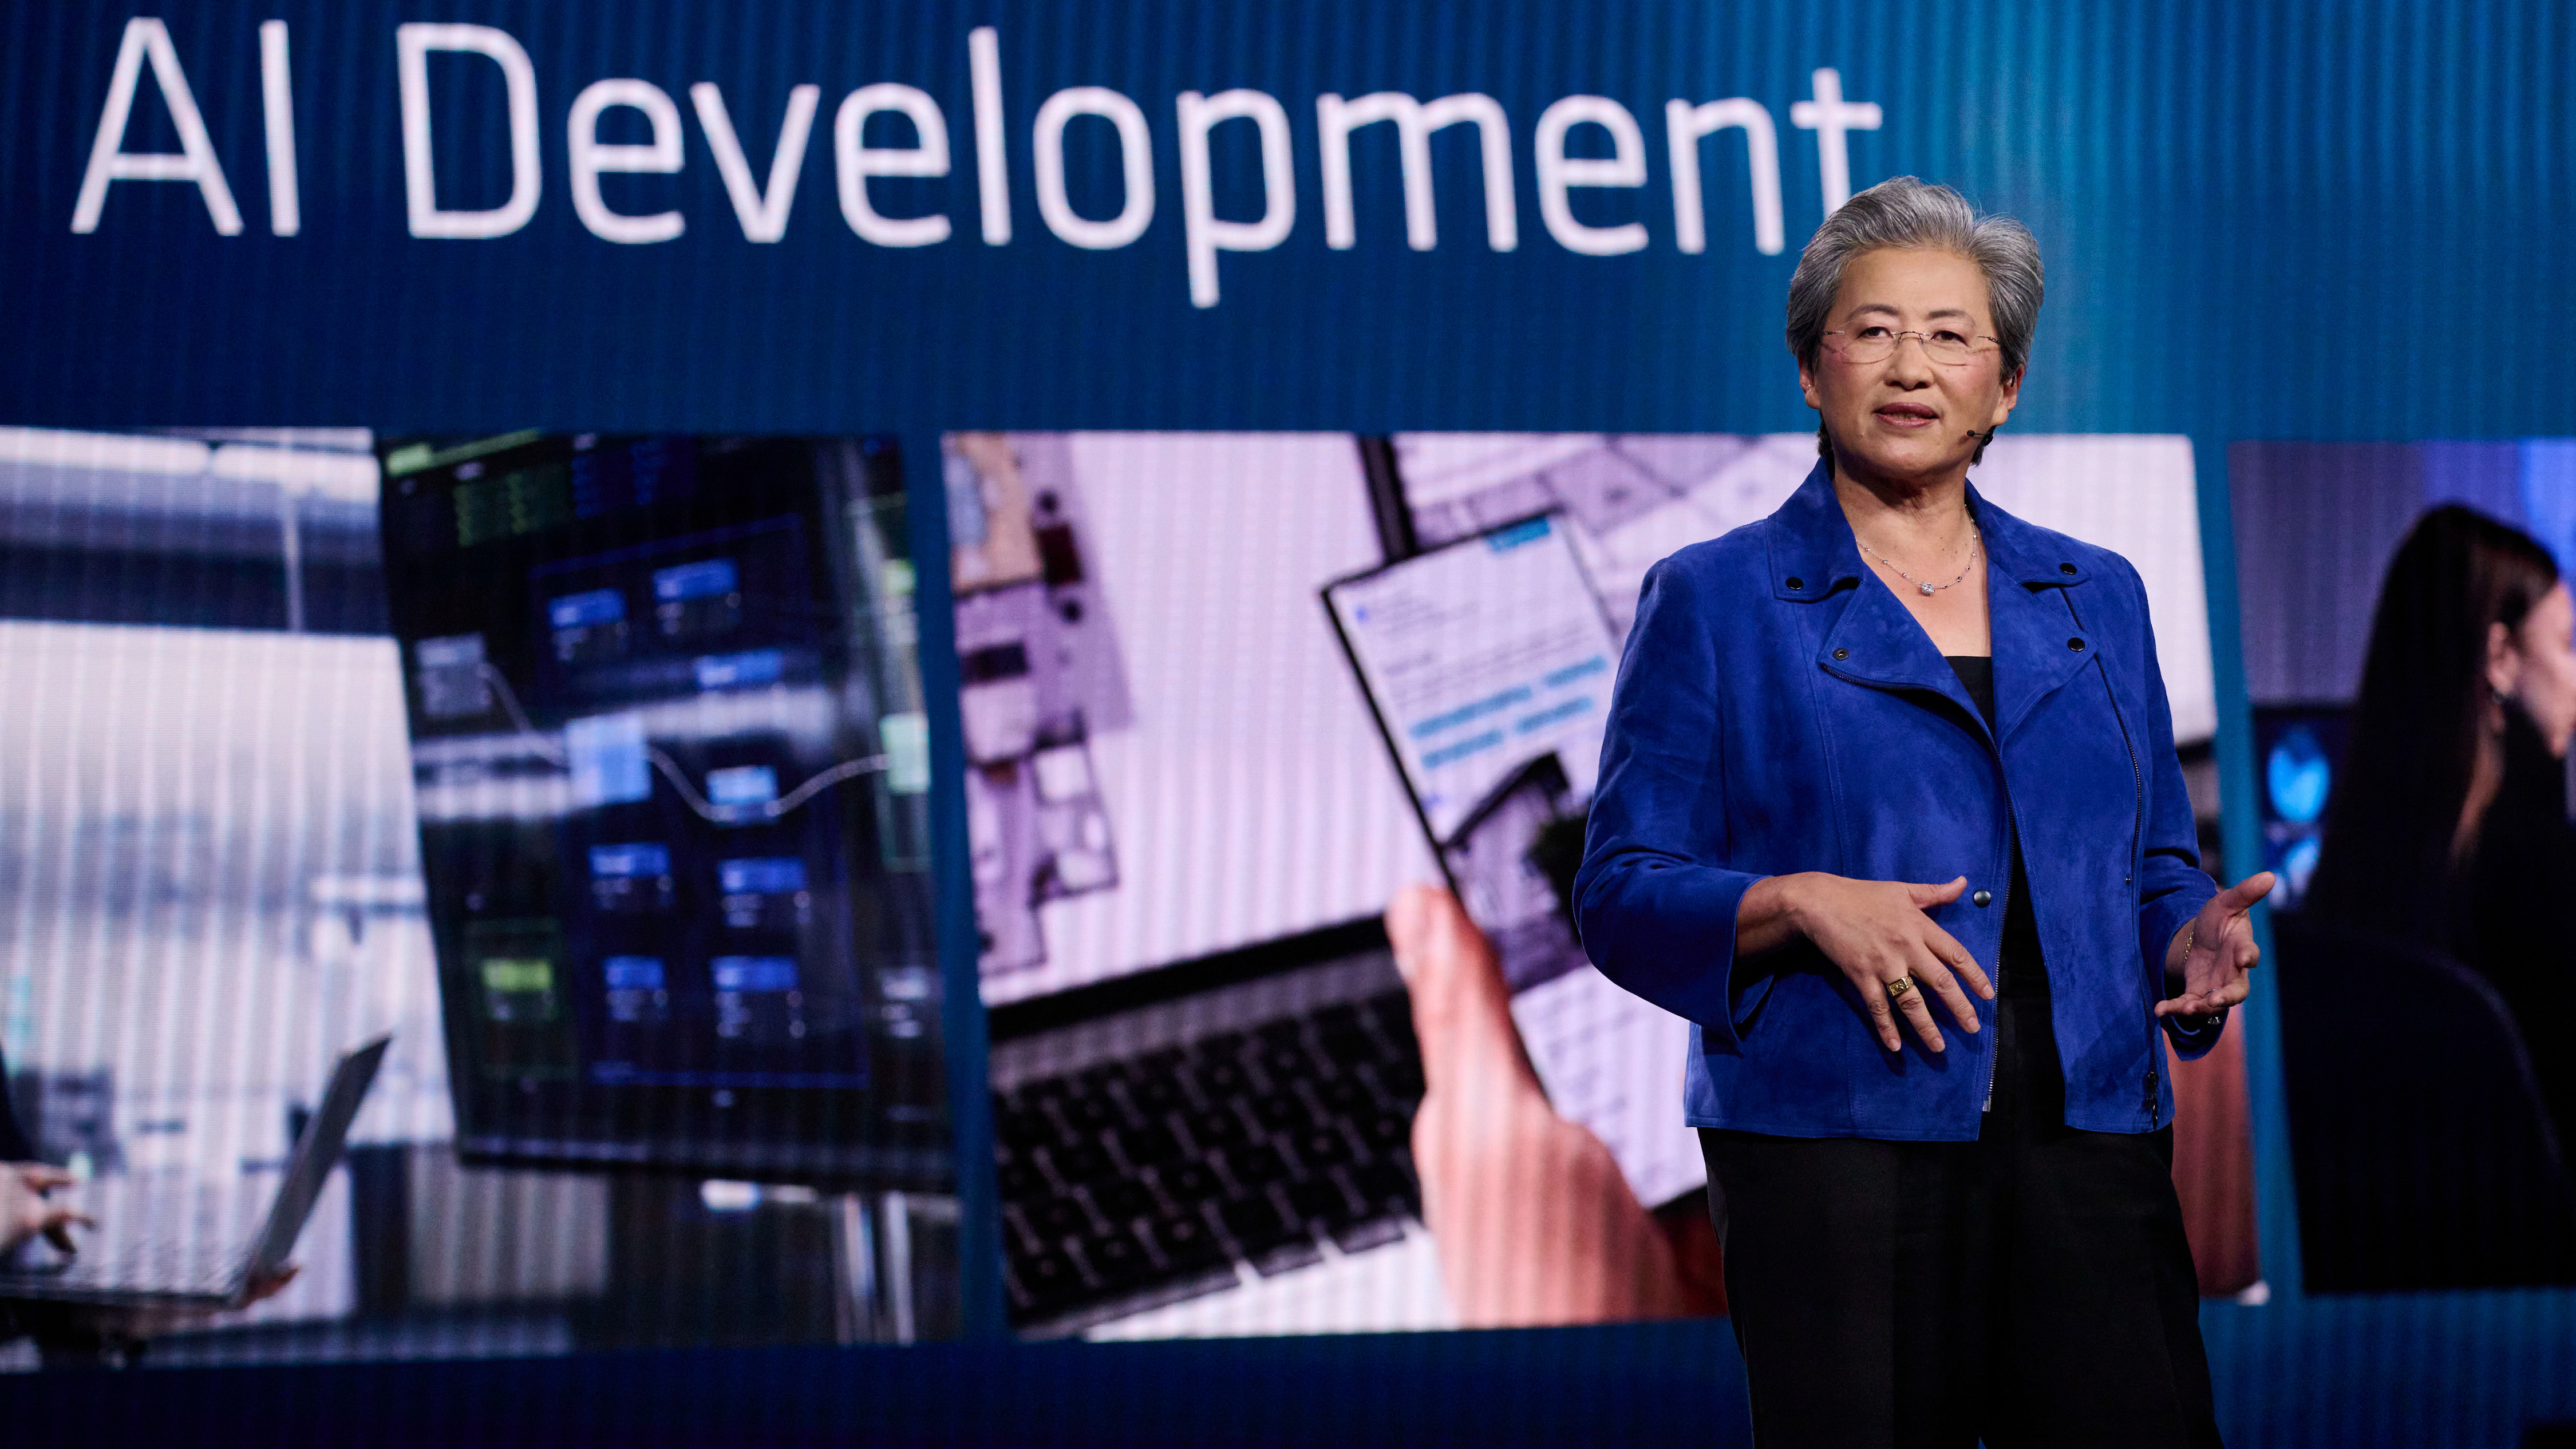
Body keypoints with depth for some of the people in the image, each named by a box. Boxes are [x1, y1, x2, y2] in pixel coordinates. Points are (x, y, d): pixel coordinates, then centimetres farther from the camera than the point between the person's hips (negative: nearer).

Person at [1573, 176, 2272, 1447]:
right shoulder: (1714, 602, 5)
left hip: (2086, 1146, 3)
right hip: (1834, 1144, -3)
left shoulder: (2095, 598, 17)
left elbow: (2154, 868, 20)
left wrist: (2193, 936, -2)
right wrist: (1799, 905, -16)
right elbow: (1623, 896, 1)